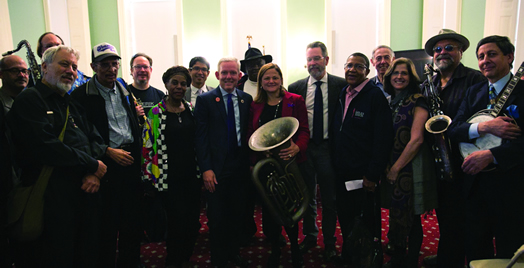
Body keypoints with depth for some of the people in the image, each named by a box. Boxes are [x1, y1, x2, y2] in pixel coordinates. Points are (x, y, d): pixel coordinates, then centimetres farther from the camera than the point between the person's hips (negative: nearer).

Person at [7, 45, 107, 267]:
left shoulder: (73, 105, 19)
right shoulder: (30, 100, -6)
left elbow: (96, 139, 14)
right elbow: (46, 147, -20)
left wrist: (94, 173, -5)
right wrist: (92, 165, -11)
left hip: (85, 193, 7)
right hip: (53, 197, -7)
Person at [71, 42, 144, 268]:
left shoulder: (125, 92, 11)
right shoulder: (81, 95, -6)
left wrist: (138, 155, 9)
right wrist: (108, 152, -14)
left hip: (130, 162, 5)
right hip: (106, 165, -5)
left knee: (131, 218, 13)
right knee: (107, 222, 5)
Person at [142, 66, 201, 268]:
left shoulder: (192, 110, 8)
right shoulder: (155, 113, -3)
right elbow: (147, 146, -1)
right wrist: (149, 176, -3)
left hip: (192, 175, 4)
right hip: (169, 178, -4)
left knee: (193, 221, 9)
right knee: (178, 220, -4)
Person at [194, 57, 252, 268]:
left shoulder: (247, 99, 7)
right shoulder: (205, 100, -3)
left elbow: (249, 132, 9)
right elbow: (201, 137, -6)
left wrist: (250, 162, 4)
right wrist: (206, 169, -12)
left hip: (240, 166, 3)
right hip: (216, 168, -3)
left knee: (237, 214, 14)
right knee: (217, 218, 7)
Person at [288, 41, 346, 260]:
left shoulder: (341, 85, -3)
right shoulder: (296, 87, 3)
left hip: (328, 147, -2)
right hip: (304, 148, 2)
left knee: (329, 198, 9)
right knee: (307, 196, 17)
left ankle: (329, 242, 28)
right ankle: (309, 236, 36)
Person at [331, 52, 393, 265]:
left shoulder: (375, 96, -10)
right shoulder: (341, 95, 11)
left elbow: (383, 138, -16)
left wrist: (373, 175, -19)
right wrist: (334, 164, 11)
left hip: (364, 176, -6)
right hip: (342, 173, 6)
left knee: (367, 224, 8)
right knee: (345, 221, 17)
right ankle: (347, 256, 36)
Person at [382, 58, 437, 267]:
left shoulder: (417, 101, -8)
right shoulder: (390, 102, 11)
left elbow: (416, 139, -17)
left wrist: (396, 168, -15)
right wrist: (386, 167, -2)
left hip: (410, 168, -6)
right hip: (391, 168, 6)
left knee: (410, 218, 4)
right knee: (397, 214, 14)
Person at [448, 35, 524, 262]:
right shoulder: (473, 92, 10)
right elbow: (453, 130, -1)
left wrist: (491, 155, -25)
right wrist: (483, 127, -18)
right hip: (475, 184, 4)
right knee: (475, 252, 16)